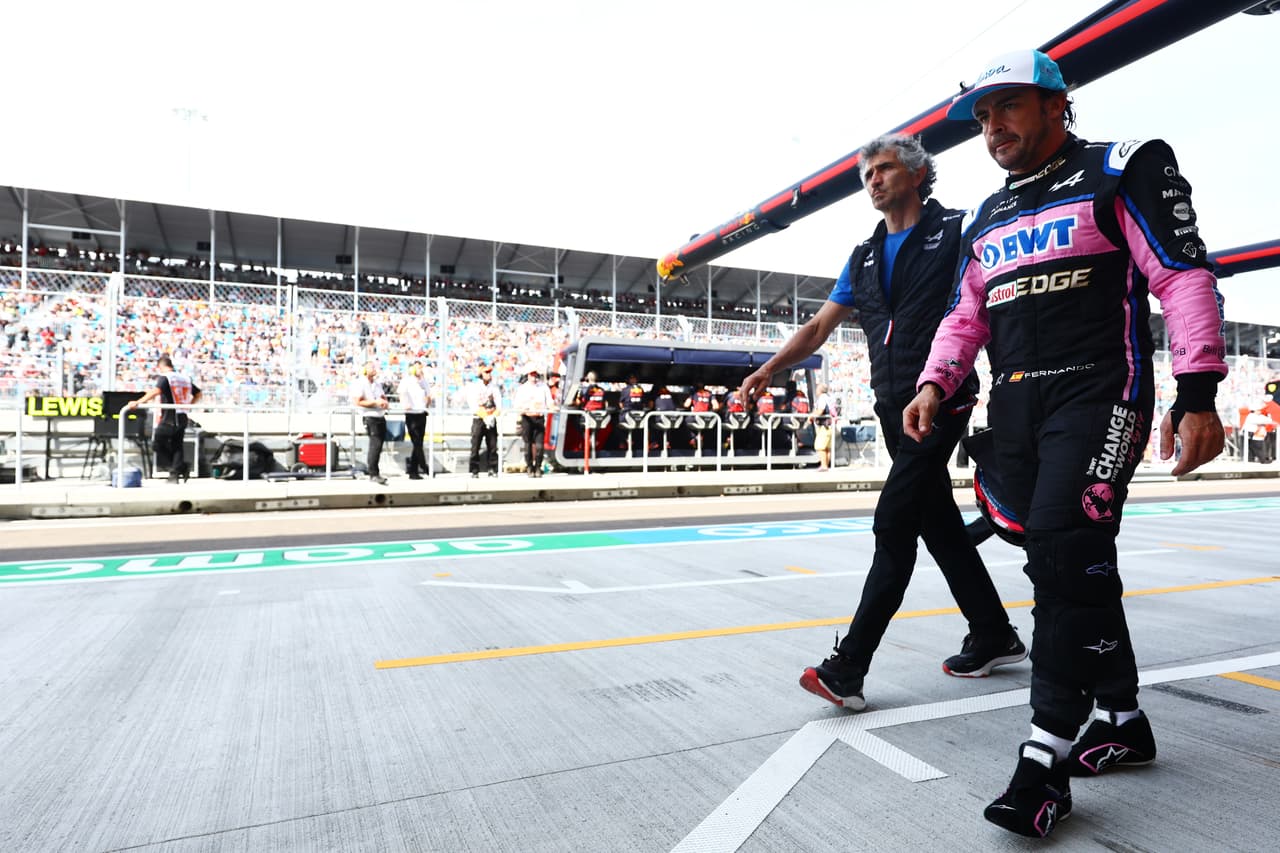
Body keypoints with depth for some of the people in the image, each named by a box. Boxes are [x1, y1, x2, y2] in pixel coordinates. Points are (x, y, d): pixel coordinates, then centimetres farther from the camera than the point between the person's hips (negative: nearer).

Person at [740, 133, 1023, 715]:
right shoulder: (864, 258, 17)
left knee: (894, 526, -11)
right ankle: (993, 638, 30)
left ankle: (848, 668, -8)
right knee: (940, 525, 13)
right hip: (894, 408, 7)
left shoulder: (956, 232, 0)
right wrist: (768, 369, -1)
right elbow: (819, 326, 13)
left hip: (942, 402, -7)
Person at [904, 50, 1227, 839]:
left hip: (1099, 395, -6)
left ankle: (1048, 759, -9)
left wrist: (1198, 394, -15)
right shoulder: (987, 220, 20)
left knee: (1064, 552, -17)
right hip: (1017, 409, 6)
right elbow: (965, 316, 18)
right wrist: (935, 384, 1)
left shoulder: (1121, 172, 1)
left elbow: (1184, 276, -6)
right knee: (1076, 566, 9)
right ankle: (1123, 719, 24)